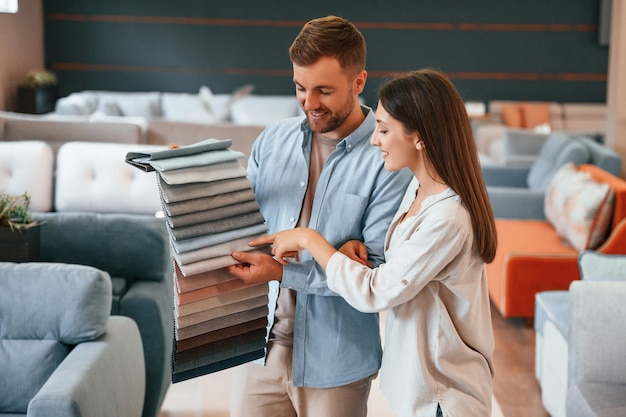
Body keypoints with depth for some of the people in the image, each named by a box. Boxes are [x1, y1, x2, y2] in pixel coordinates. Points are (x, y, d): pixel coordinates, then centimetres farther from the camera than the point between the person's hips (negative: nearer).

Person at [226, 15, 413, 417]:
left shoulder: (389, 161, -14)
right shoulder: (272, 140, 3)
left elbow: (379, 269, -17)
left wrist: (283, 272, -24)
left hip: (333, 359, -4)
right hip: (261, 342, 4)